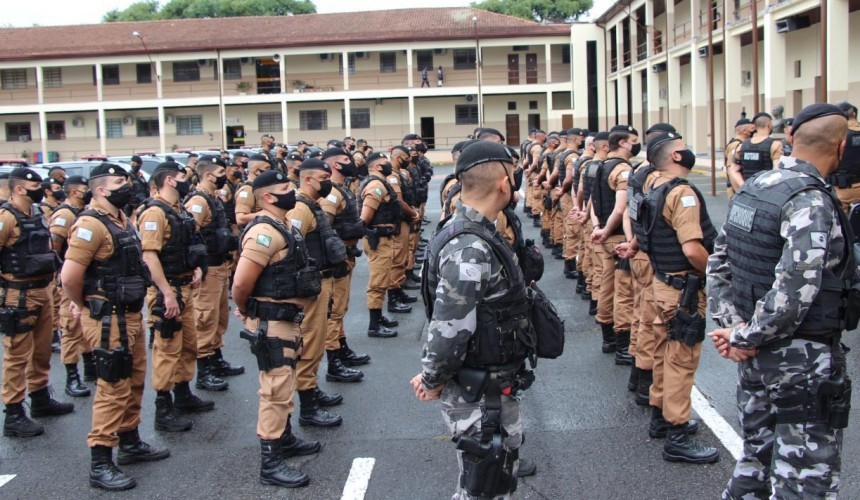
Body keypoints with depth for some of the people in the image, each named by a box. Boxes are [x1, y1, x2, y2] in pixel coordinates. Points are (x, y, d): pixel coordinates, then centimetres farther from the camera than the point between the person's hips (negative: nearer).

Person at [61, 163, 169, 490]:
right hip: (108, 320, -9)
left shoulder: (121, 219, 12)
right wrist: (85, 306, -7)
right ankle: (100, 465, 3)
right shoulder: (91, 224, -18)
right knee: (113, 388, -5)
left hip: (131, 315, 9)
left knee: (134, 381, 19)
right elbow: (70, 276, -24)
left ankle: (130, 444, 34)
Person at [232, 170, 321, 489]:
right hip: (272, 324, -10)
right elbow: (241, 284, -25)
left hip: (288, 319, 10)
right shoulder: (265, 232, -21)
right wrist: (246, 312, -7)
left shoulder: (284, 227, 12)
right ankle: (270, 464, 2)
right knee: (276, 391, -5)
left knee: (284, 386, 22)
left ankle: (285, 439, 38)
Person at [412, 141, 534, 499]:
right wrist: (433, 382, -14)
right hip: (479, 398, -9)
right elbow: (449, 330, -29)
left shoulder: (476, 233, 5)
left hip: (495, 388, 10)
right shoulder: (469, 250, -28)